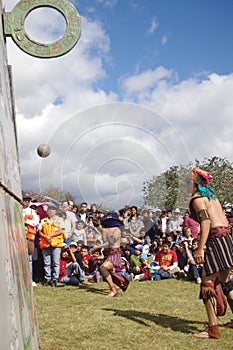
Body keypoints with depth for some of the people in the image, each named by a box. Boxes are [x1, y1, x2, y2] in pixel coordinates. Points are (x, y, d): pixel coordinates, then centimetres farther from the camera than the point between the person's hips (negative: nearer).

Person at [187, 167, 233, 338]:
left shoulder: (197, 197, -5)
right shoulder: (211, 194, 20)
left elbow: (206, 221, -17)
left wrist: (200, 248, -21)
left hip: (216, 239, -9)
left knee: (207, 284, -6)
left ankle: (213, 329, -7)